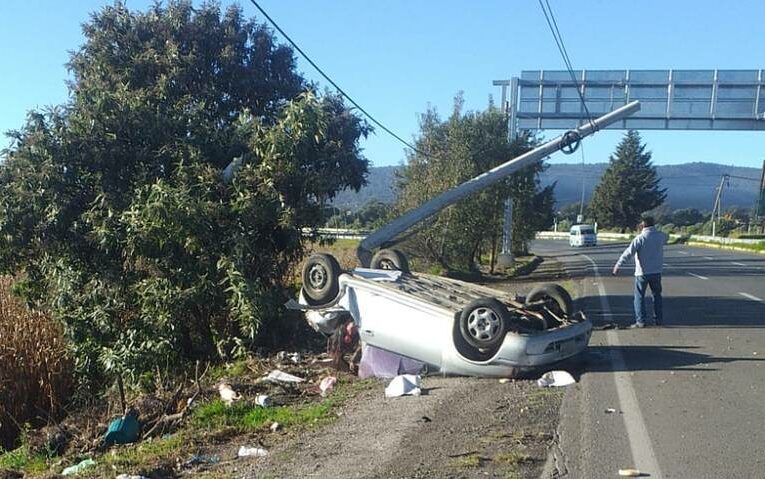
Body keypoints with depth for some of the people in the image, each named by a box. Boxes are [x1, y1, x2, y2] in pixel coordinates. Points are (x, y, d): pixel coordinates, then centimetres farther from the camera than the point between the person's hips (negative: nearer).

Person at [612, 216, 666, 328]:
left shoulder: (640, 238, -15)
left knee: (639, 296, 3)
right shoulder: (660, 236, 0)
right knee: (657, 295, 16)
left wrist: (618, 265, -18)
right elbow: (665, 238, 27)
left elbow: (628, 253, -20)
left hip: (642, 272, -5)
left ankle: (641, 321, -1)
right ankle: (659, 319, 19)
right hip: (656, 272, 5)